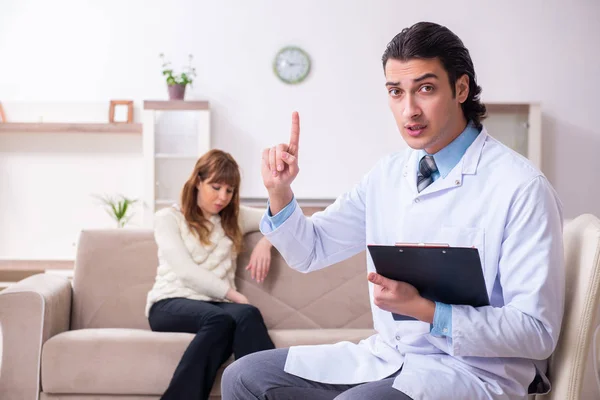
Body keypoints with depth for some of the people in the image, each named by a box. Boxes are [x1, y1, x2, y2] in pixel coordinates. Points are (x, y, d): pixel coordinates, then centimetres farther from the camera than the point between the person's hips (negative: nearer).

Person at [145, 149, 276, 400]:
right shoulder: (168, 218, 8)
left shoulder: (235, 217, 21)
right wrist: (233, 294, -11)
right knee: (220, 320, -39)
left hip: (216, 305, 3)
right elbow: (186, 271, -6)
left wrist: (265, 241, 2)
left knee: (248, 315, -35)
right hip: (171, 304, -3)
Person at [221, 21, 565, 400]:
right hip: (386, 356, 7)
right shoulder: (387, 174, 5)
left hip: (475, 370, -6)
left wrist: (423, 309, -26)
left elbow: (538, 332, -16)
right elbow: (310, 252, 13)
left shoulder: (522, 187, -16)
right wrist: (280, 191, -6)